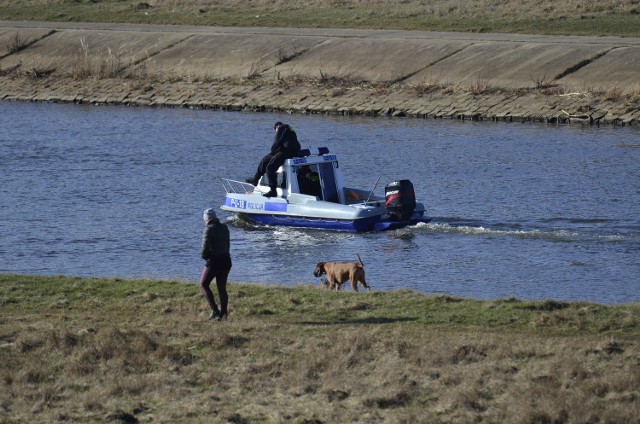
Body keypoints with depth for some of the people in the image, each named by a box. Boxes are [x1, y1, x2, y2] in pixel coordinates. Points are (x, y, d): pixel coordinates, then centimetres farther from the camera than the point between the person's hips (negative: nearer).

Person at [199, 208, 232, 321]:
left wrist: (205, 256, -1)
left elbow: (206, 247, -19)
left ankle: (214, 311, -9)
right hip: (226, 260, 6)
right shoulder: (224, 228, 8)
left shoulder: (209, 229, -13)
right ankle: (223, 313, 8)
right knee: (222, 288, 13)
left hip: (214, 261, -6)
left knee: (203, 284, 5)